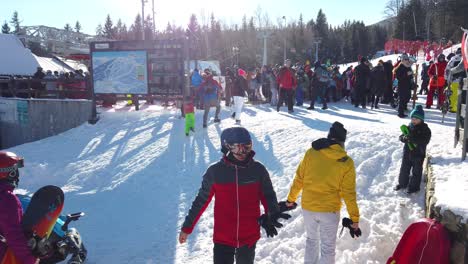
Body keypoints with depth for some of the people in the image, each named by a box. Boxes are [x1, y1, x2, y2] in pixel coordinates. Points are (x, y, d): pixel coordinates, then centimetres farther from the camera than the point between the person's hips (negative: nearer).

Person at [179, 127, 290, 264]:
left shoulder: (258, 170, -9)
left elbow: (268, 195, 2)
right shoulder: (215, 171, -11)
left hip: (249, 236, 2)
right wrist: (187, 227, 5)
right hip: (222, 237, -1)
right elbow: (201, 200, -1)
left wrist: (273, 214, -18)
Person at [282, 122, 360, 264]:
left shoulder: (311, 153, -8)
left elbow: (299, 179, -1)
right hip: (329, 210, -2)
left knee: (311, 239, 26)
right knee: (328, 247, 15)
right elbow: (348, 193, -9)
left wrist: (291, 199, 14)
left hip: (307, 207, 2)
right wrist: (354, 218, 2)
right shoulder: (347, 162, -11)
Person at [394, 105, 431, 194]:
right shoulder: (409, 127, 3)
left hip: (418, 154, -4)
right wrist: (404, 138, -20)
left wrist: (412, 138, -33)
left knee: (416, 171, 7)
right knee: (404, 169, 15)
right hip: (407, 152, 5)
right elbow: (401, 137, 4)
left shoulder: (425, 129, -11)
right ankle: (402, 183, 31)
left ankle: (414, 186, 20)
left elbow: (424, 141, -23)